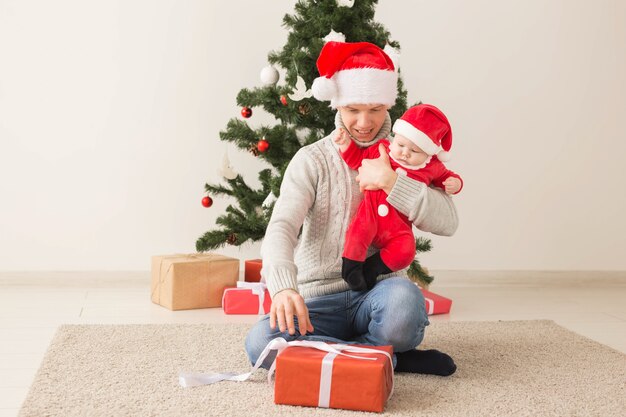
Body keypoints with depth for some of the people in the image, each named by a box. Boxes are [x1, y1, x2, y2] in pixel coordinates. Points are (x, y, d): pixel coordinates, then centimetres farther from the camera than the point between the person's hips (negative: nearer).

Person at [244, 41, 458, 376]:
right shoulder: (312, 160, 3)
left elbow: (447, 221, -6)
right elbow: (282, 226, -13)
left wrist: (391, 181, -21)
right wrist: (284, 286, -33)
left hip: (377, 292, -1)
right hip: (319, 301, 1)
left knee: (405, 298, -38)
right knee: (261, 342, -30)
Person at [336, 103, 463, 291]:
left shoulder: (433, 167, 4)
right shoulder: (381, 150, 2)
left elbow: (446, 176, 22)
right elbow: (358, 158, 10)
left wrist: (454, 183, 0)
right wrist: (346, 145, -5)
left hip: (398, 226, 1)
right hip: (372, 214, -1)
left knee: (405, 251, -25)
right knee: (358, 233, -31)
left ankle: (372, 269, -7)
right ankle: (351, 267, -9)